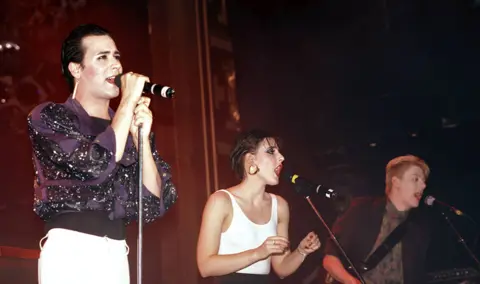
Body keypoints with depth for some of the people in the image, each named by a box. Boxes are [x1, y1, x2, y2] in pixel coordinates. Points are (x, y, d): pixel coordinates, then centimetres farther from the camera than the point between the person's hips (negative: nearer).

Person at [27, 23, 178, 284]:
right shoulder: (48, 117, -1)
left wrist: (142, 138, -5)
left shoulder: (129, 128, 12)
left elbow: (153, 206, 4)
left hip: (117, 255, 5)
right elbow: (98, 165, -18)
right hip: (69, 251, -4)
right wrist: (128, 102, -10)